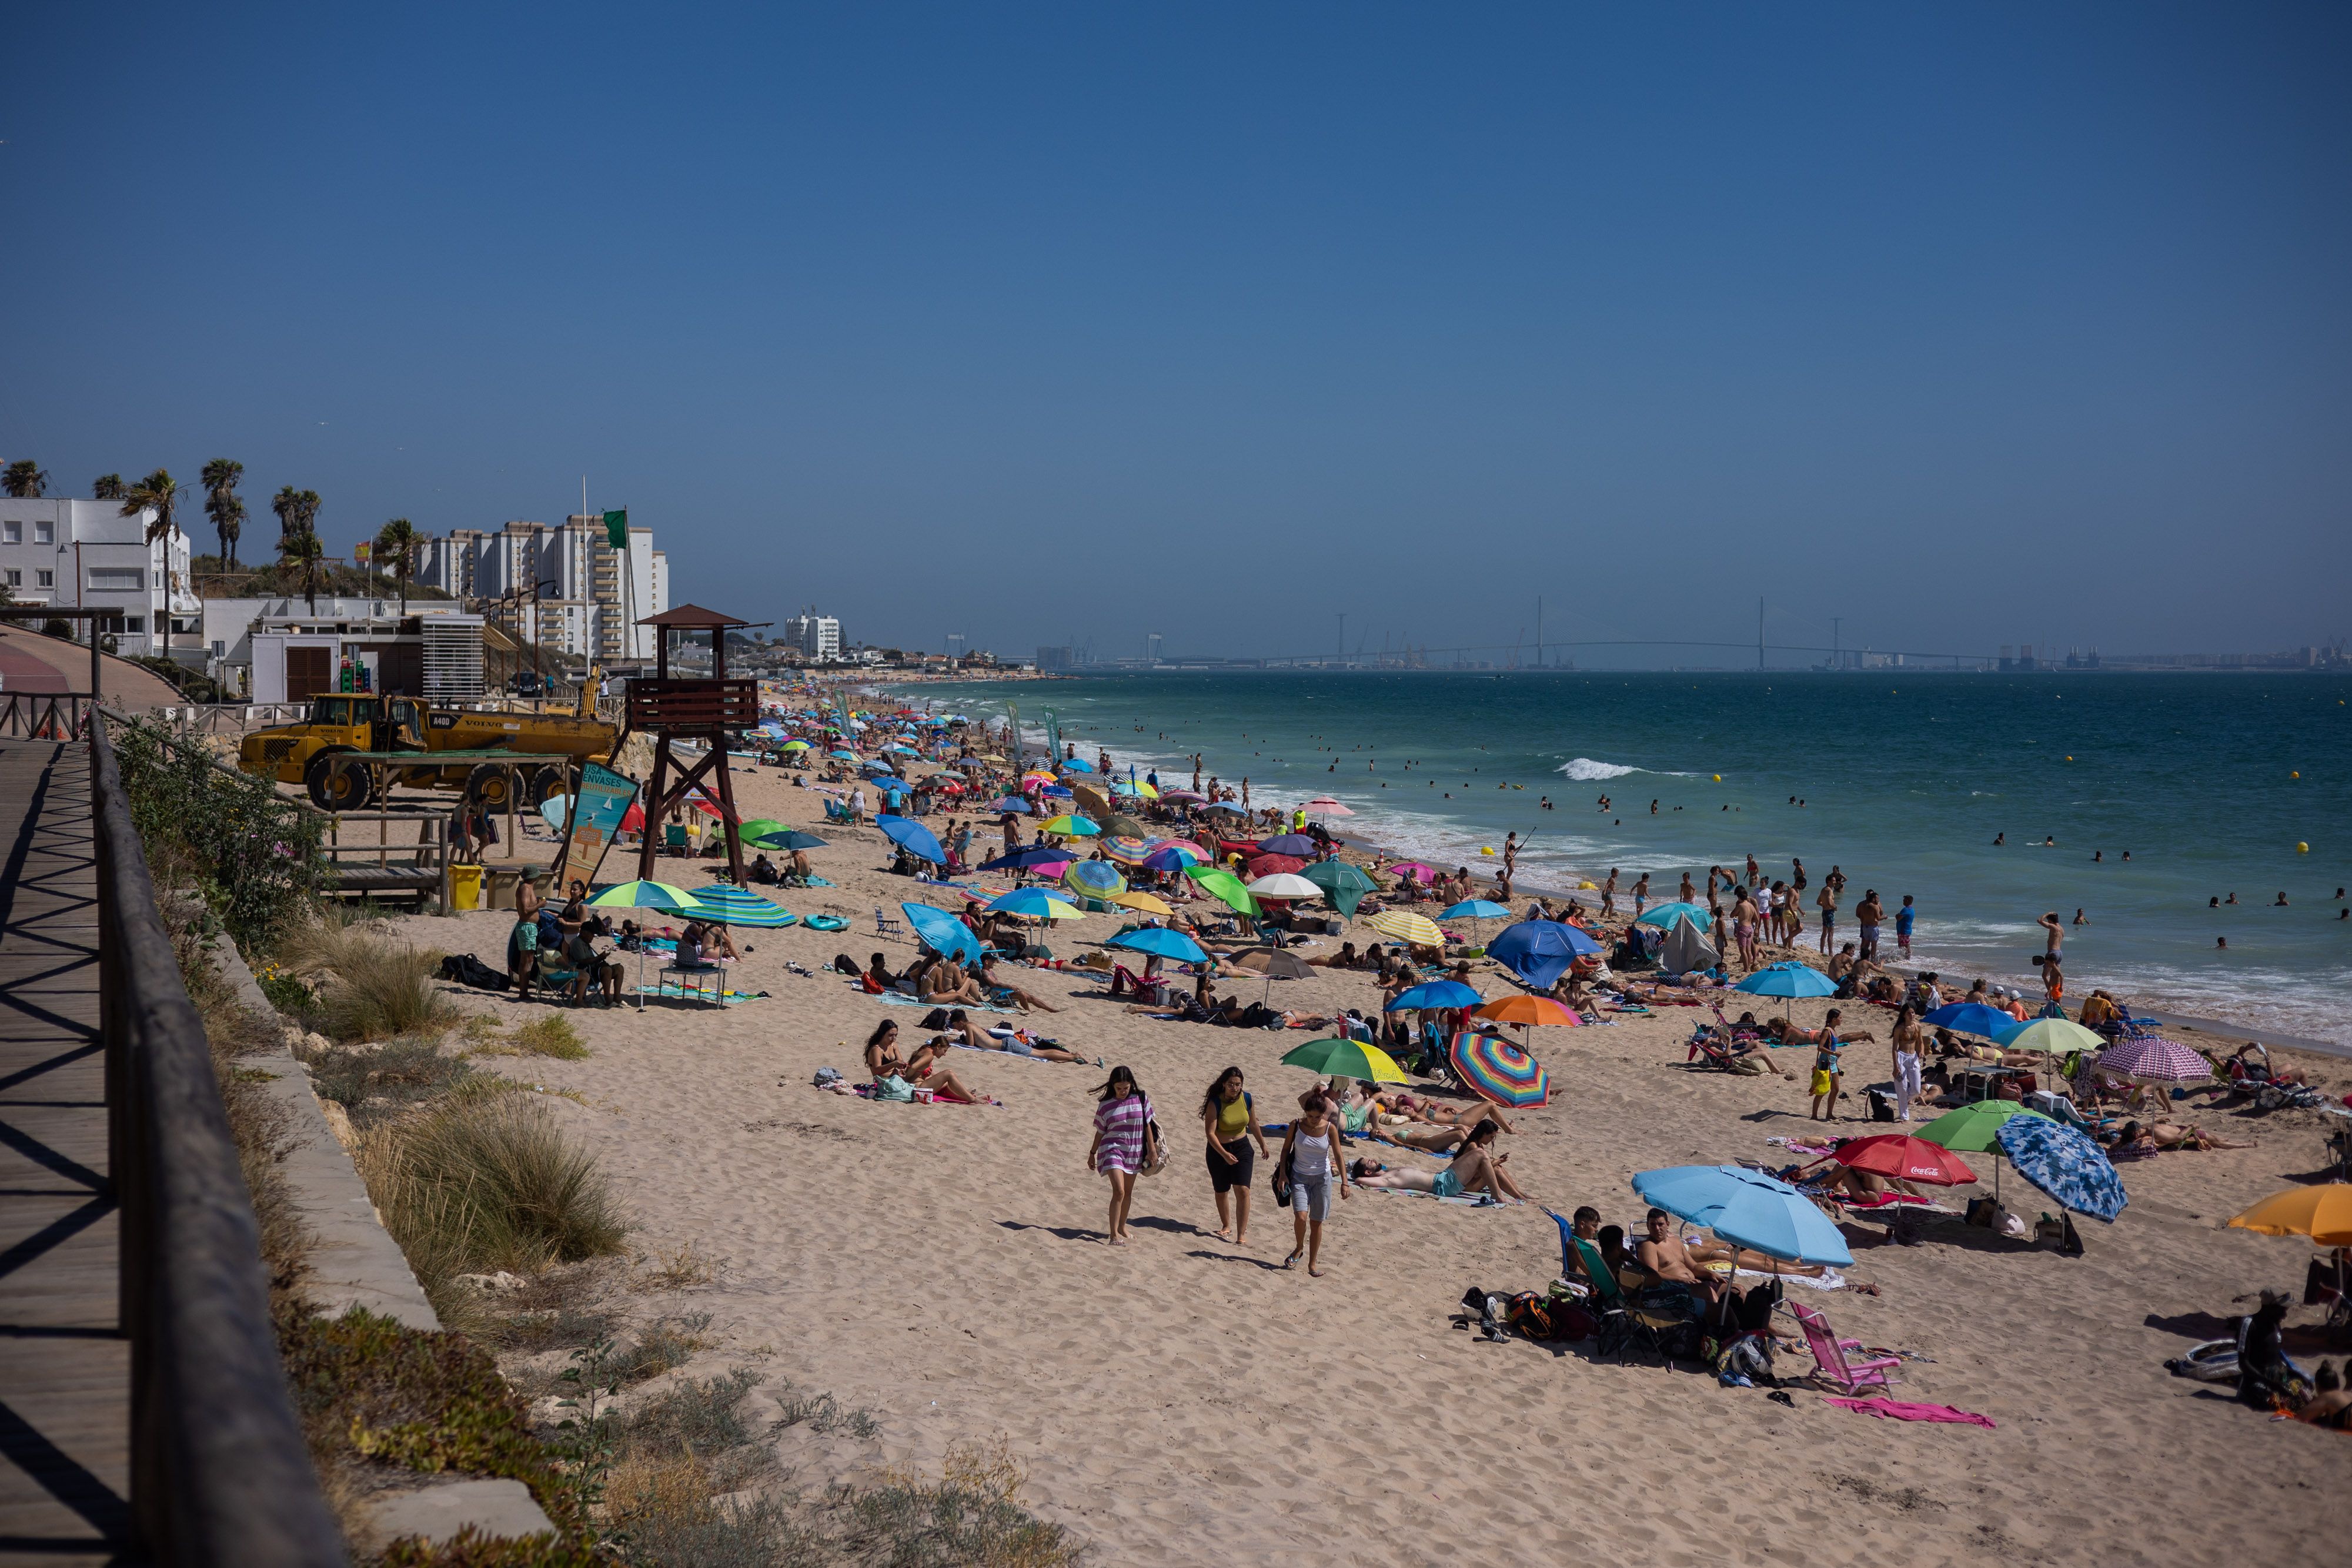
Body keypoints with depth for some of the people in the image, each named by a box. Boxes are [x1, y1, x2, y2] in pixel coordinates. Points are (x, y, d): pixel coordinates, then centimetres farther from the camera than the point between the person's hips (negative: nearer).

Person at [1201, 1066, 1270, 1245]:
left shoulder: (1247, 1099, -7)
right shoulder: (1215, 1103, -19)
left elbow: (1253, 1125, 10)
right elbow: (1210, 1133, -22)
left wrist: (1263, 1145, 21)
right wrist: (1224, 1154, -31)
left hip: (1242, 1148, 2)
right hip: (1218, 1150, -2)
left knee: (1243, 1190, -13)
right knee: (1222, 1192, 14)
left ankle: (1241, 1235, -13)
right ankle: (1226, 1226, 38)